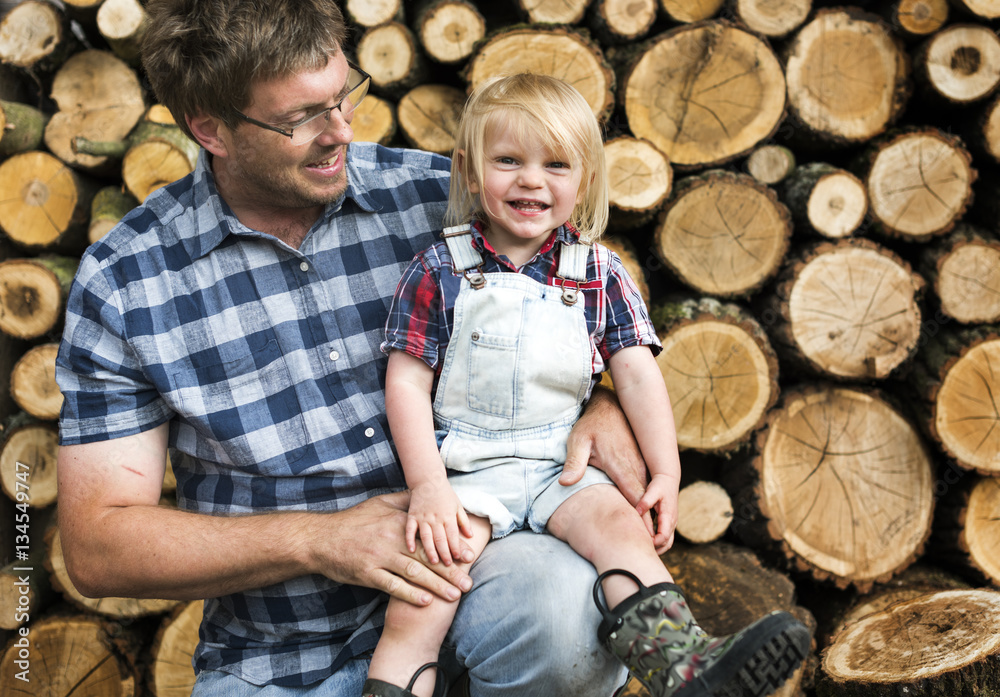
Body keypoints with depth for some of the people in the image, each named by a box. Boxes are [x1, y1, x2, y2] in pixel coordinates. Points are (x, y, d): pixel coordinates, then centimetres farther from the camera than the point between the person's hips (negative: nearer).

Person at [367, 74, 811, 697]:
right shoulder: (440, 271, -1)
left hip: (564, 463, 2)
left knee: (620, 523, -26)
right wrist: (428, 486, -13)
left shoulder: (600, 274, 5)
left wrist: (666, 473, -6)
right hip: (465, 469, -1)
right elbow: (408, 384, -3)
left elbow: (638, 374, 3)